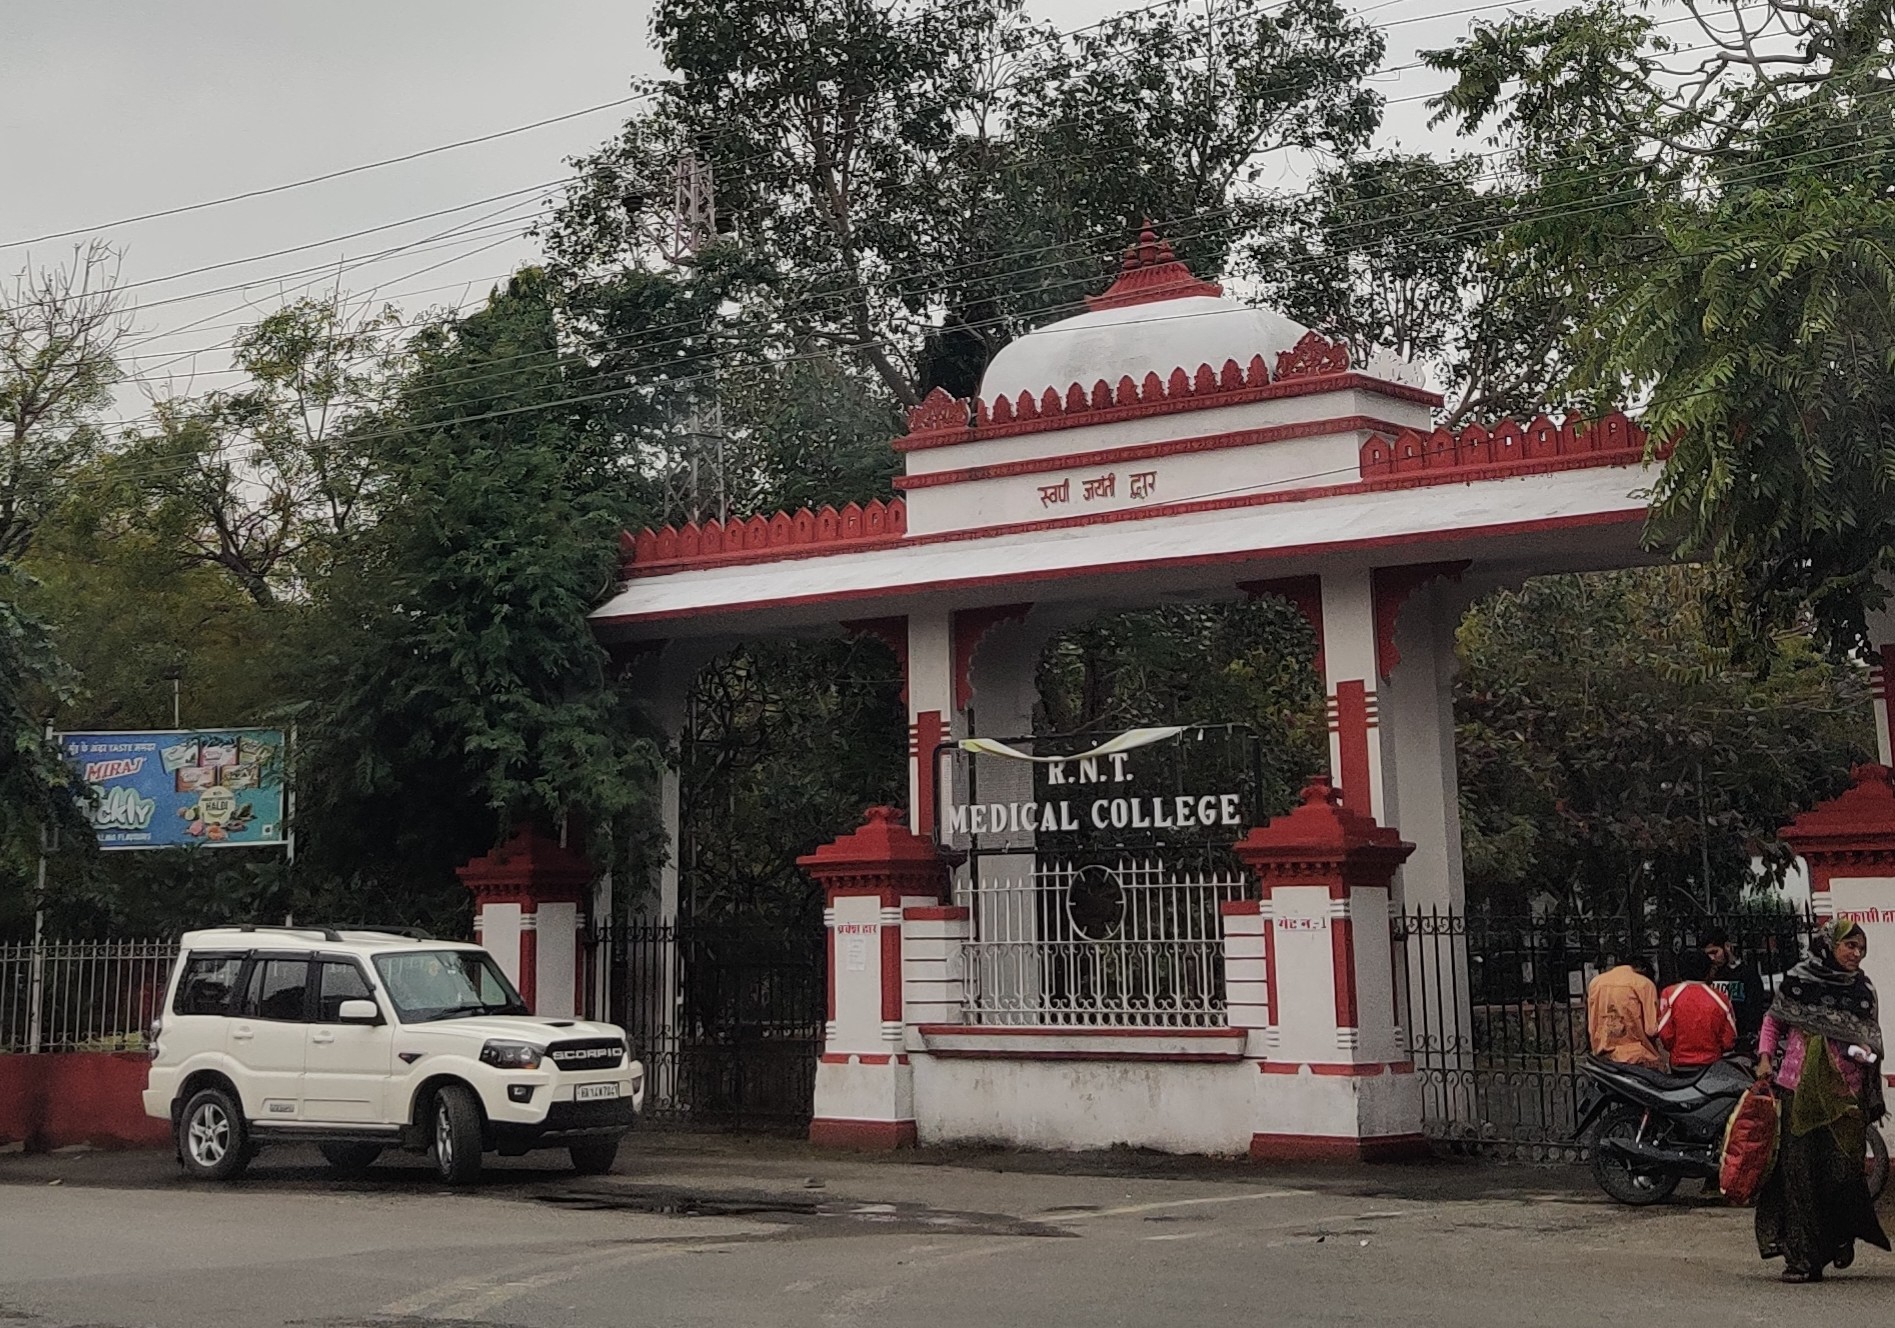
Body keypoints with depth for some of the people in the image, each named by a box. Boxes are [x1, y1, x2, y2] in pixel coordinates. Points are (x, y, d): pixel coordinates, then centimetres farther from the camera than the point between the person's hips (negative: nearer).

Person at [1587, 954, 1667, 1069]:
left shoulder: (1595, 982, 7)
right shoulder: (1644, 984, -6)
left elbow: (1590, 1028, 8)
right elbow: (1652, 1030, -9)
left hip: (1603, 1059, 5)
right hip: (1636, 1059, -5)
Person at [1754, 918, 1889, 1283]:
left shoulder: (1863, 990, 7)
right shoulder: (1797, 980, 3)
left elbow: (1873, 1038, 13)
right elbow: (1773, 1021, 11)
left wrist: (1867, 1051, -8)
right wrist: (1765, 1058, -2)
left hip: (1843, 1092, 1)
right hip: (1798, 1088, -1)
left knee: (1842, 1167, -6)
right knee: (1798, 1169, -1)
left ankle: (1842, 1235, 24)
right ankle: (1802, 1256, 5)